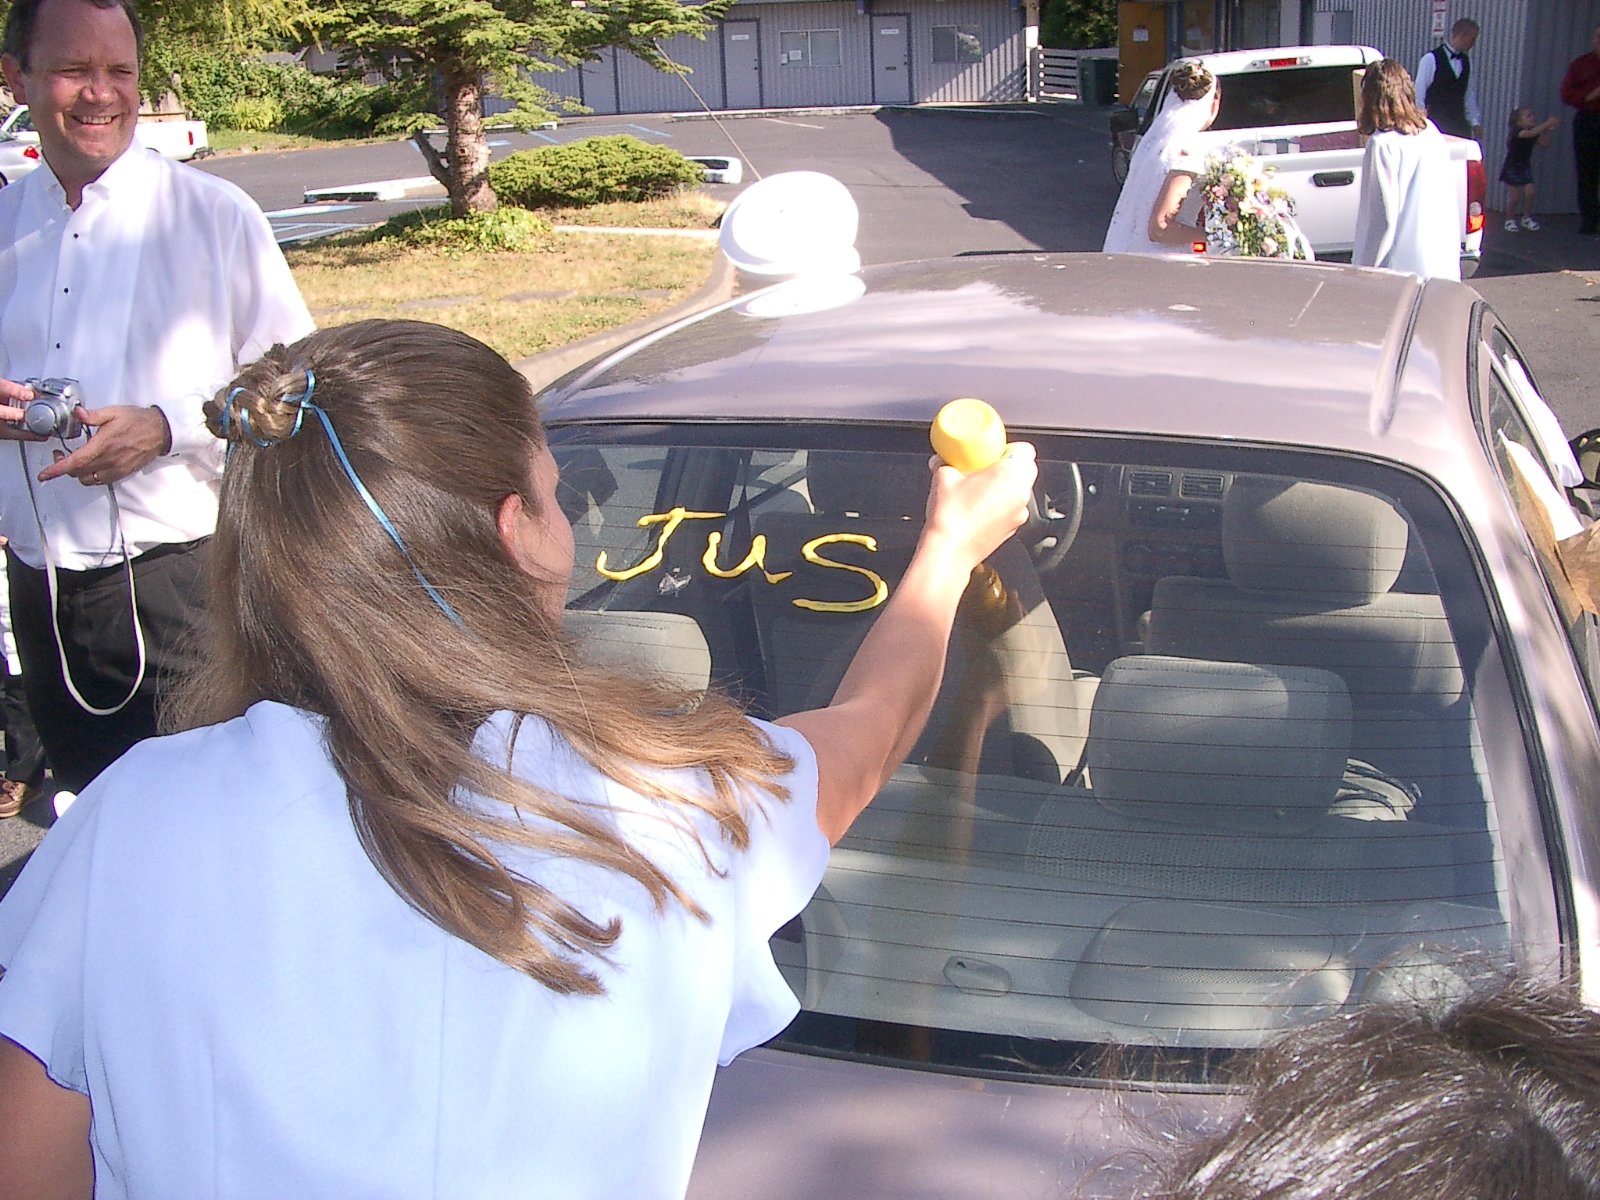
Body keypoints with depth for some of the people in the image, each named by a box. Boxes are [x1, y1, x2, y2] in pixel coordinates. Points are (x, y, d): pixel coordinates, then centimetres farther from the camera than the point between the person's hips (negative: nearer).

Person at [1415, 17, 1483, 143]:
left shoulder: (1466, 61, 12)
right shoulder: (1431, 59, -7)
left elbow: (1470, 94, 15)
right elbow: (1419, 94, -7)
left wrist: (1475, 122, 10)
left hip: (1459, 125, 5)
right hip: (1435, 123, -5)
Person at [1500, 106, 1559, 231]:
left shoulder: (1533, 134, 0)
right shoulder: (1516, 132, -22)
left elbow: (1544, 143, 1)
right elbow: (1531, 133, -40)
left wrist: (1548, 130, -12)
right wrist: (1547, 124, -42)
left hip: (1525, 168, 6)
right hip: (1512, 169, -6)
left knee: (1529, 193, -4)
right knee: (1514, 196, -4)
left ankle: (1527, 218, 13)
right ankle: (1510, 220, 14)